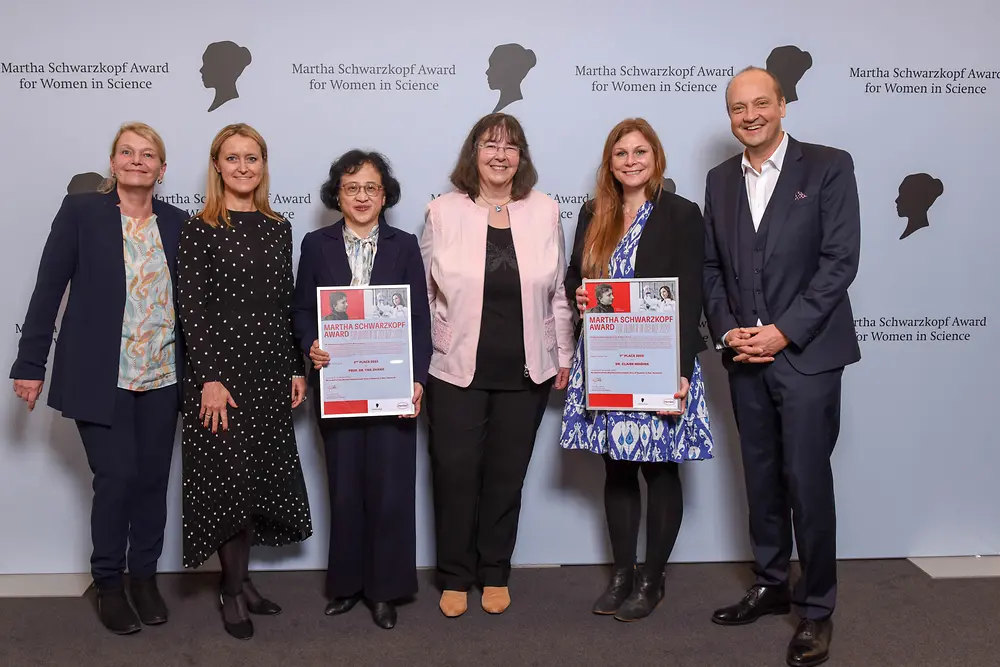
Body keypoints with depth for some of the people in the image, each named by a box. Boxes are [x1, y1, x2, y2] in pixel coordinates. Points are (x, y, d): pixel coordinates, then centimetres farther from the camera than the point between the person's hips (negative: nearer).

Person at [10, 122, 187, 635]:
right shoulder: (81, 211, -2)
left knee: (153, 478, 8)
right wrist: (30, 365, -4)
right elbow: (48, 290, -2)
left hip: (162, 379, 3)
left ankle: (144, 576, 27)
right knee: (115, 477, -3)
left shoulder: (176, 223, 6)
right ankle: (109, 586, 18)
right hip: (100, 378, -3)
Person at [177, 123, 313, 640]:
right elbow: (191, 308, -8)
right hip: (222, 367, -4)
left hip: (271, 370, 5)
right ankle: (232, 589, 17)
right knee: (231, 479, 0)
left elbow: (287, 304, 11)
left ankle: (242, 579, 25)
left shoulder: (278, 228, 10)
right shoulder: (200, 229, -3)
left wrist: (297, 370, 7)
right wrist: (209, 379, -14)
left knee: (263, 479, 9)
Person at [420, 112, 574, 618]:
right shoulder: (443, 212, -1)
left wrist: (563, 356, 9)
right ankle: (455, 577, 22)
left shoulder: (544, 211, 3)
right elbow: (423, 290, 2)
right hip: (457, 369, -1)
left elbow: (558, 291, 8)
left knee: (506, 475, 11)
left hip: (525, 372, 2)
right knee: (455, 472, 2)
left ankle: (495, 574, 28)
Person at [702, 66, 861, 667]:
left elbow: (840, 260, -9)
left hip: (806, 353, -4)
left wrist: (784, 332, -15)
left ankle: (817, 609, 13)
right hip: (745, 356, 5)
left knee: (807, 482, -2)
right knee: (761, 479, 13)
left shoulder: (829, 166, -3)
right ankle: (771, 586, 30)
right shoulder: (721, 180, 11)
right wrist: (726, 330, -3)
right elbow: (712, 267, 12)